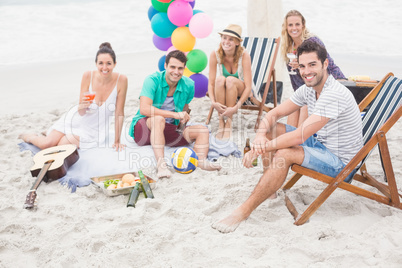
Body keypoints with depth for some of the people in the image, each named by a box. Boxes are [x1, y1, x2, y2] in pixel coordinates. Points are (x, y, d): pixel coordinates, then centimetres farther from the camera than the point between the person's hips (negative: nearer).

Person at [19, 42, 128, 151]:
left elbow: (119, 114, -12)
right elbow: (81, 112, -12)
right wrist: (83, 105, -35)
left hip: (94, 129, -1)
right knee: (46, 144, -14)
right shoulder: (88, 76, -16)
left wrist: (117, 141, -11)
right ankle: (28, 136, 23)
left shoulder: (121, 80, -19)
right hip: (77, 119, 1)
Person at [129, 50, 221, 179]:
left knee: (203, 130, -9)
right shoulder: (153, 80, -15)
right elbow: (144, 109, -28)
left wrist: (183, 120, -7)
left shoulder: (188, 85, 0)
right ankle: (160, 163, -49)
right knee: (158, 119, -37)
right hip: (143, 129, -5)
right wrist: (175, 115, -31)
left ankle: (201, 160, -35)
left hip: (168, 131, 5)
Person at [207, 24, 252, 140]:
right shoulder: (215, 55, -16)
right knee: (220, 79, -32)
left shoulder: (244, 55, -22)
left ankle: (229, 122, -28)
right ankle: (221, 122, -29)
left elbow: (248, 87, -23)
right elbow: (211, 83, -14)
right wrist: (213, 102, -32)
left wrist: (236, 107, -35)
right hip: (221, 93, 2)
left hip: (241, 92, -2)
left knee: (230, 80, -34)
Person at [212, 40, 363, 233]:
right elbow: (273, 114, 3)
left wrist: (261, 148, -26)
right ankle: (269, 188, 7)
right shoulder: (308, 89, 1)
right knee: (270, 129, 3)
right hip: (320, 143, 9)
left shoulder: (334, 94, -28)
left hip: (340, 162, -9)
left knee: (284, 154, -31)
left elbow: (300, 136, -32)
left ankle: (243, 211, -24)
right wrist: (260, 137, -18)